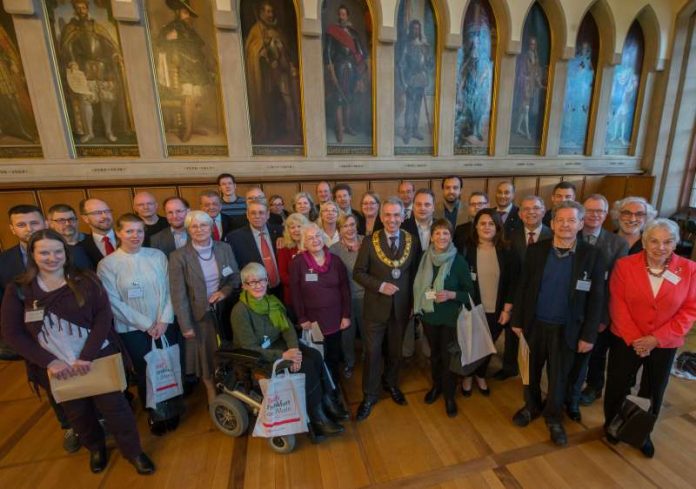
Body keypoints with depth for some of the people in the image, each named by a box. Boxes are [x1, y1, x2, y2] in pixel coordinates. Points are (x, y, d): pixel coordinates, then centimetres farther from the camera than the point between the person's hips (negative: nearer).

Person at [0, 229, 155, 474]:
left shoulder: (86, 281, -7)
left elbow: (103, 317, -10)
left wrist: (86, 356, -18)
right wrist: (49, 362, -12)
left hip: (98, 359, -1)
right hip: (57, 367, 2)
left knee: (114, 406, 9)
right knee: (77, 413, 21)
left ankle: (134, 451, 32)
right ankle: (96, 449, 49)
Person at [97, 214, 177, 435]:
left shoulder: (158, 255, -2)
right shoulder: (107, 264, -6)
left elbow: (169, 290, -1)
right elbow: (114, 302, -8)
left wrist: (164, 320, -10)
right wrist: (146, 325, -10)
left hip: (164, 325, 2)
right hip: (133, 330, -1)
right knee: (144, 373, 14)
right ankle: (153, 414, 38)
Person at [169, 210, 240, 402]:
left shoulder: (224, 248, -4)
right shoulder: (178, 256, -13)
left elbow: (236, 276, 5)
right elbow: (178, 295, -12)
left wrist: (225, 291, -15)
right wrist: (186, 325, -12)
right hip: (200, 315, -2)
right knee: (207, 357, 14)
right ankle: (213, 395, 37)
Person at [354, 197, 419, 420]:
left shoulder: (412, 242, -2)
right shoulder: (370, 242, -9)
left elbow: (414, 273, 5)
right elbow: (358, 273, -8)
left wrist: (412, 301, 0)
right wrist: (380, 285, -19)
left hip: (401, 307, 2)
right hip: (376, 307, -2)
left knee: (395, 351, 20)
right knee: (372, 352, 8)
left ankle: (391, 384, 46)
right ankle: (369, 395, 29)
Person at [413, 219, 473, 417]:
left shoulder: (459, 261, -13)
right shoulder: (425, 258, -5)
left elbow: (469, 290, -6)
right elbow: (418, 284, 6)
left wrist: (451, 294, -22)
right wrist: (417, 305, -1)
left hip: (450, 316, -3)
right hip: (428, 314, 3)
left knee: (448, 356, 8)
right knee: (434, 353, 20)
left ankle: (449, 395, 31)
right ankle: (436, 385, 44)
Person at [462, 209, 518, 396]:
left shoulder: (507, 251, -5)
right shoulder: (466, 249, -11)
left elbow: (513, 282, -2)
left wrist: (507, 309, -4)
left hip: (497, 311, 2)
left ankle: (480, 375, 44)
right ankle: (467, 376, 41)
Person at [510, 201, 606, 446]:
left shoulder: (593, 255, -8)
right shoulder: (535, 250, -6)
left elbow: (595, 298, -5)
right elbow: (522, 287, -2)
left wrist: (588, 335, -5)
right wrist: (517, 320, -1)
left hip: (566, 329, -1)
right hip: (534, 324, 1)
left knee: (558, 377, 16)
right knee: (531, 371, 18)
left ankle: (554, 417, 40)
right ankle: (531, 406, 42)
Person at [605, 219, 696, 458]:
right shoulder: (624, 265, -11)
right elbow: (618, 305, -10)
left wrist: (657, 338, -15)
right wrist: (634, 339, -15)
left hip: (665, 344, 2)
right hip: (625, 341, -1)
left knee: (654, 392, 19)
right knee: (617, 387, 13)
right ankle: (611, 425, 38)